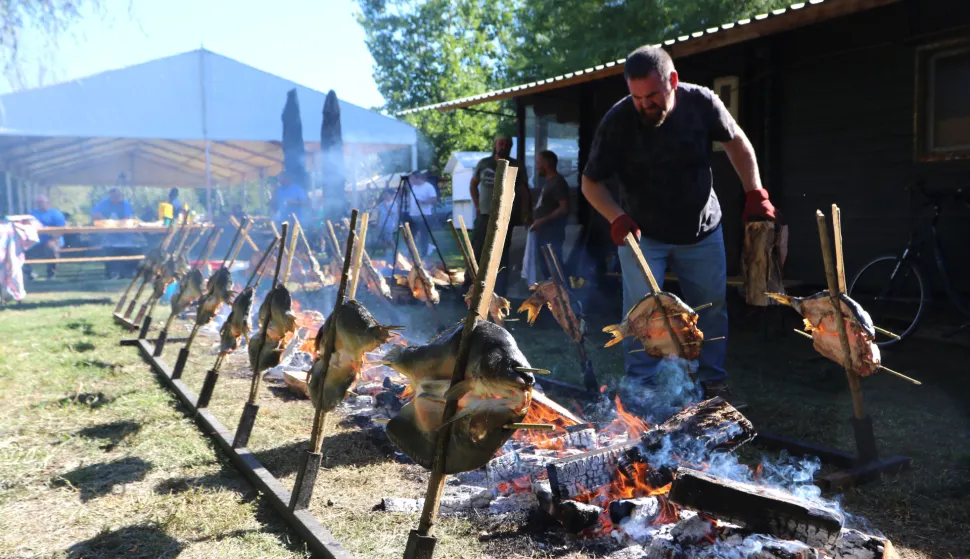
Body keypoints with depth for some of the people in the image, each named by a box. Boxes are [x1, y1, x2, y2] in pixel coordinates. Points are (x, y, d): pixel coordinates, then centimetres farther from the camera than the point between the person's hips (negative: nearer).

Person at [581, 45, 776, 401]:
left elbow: (736, 142, 3)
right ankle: (639, 387, 5)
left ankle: (713, 382, 25)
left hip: (702, 231, 2)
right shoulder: (617, 121, -21)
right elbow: (590, 182, -12)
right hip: (642, 232, -2)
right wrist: (616, 217, -29)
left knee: (713, 307, 8)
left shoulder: (701, 102, -16)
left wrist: (755, 192, -5)